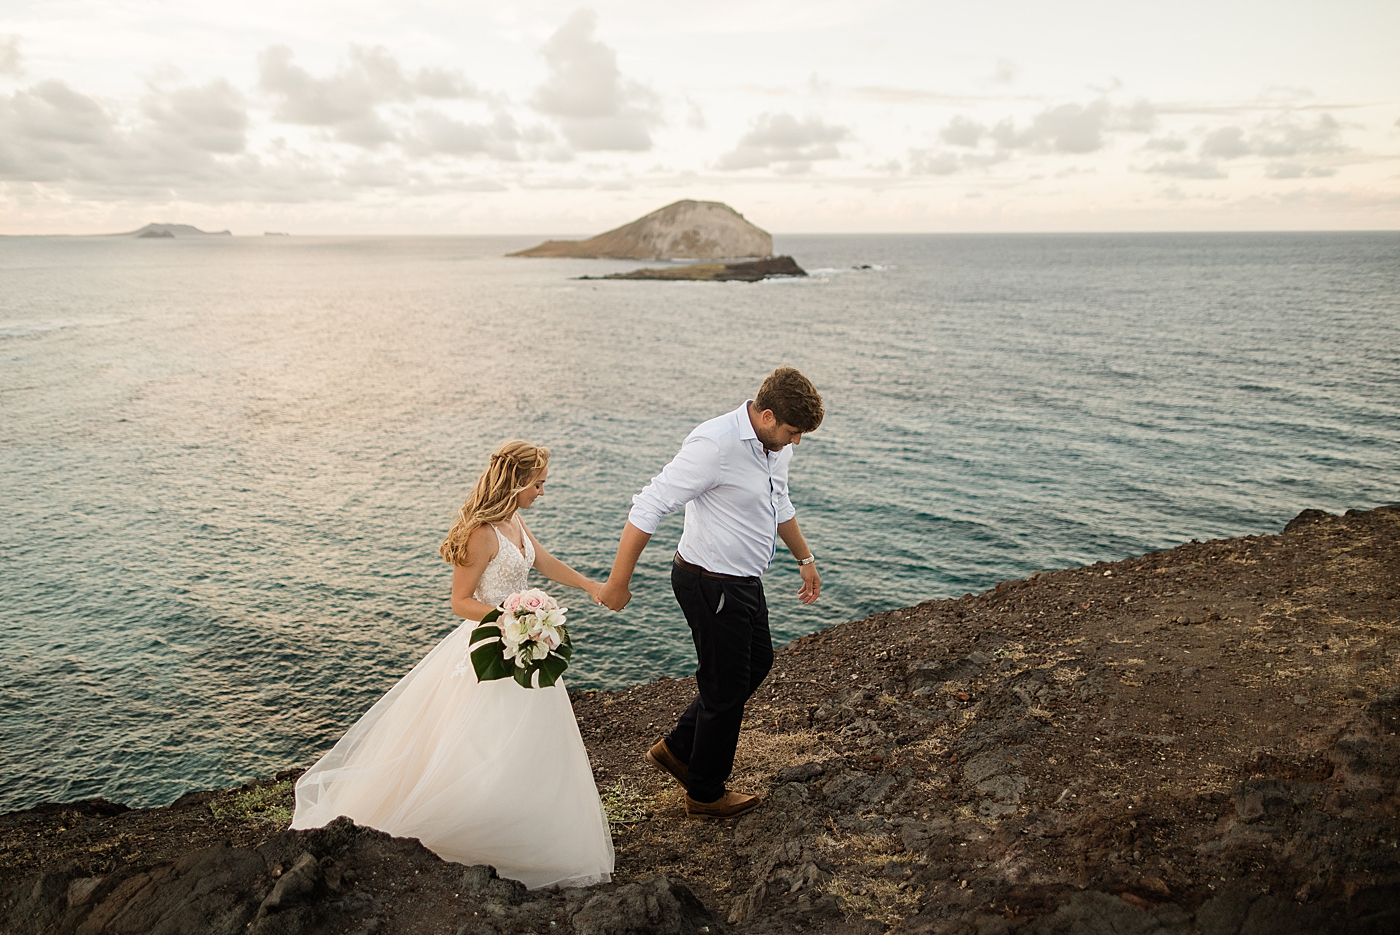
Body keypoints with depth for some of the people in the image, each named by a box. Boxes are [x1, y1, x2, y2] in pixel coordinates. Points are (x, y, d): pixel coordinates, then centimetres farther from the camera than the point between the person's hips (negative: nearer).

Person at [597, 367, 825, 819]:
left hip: (745, 580, 9)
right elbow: (649, 507, -27)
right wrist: (618, 583, -23)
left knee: (757, 663, 23)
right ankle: (706, 793, 30)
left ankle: (676, 749, 36)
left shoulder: (775, 444, -1)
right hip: (711, 585, -9)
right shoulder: (715, 445, -28)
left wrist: (805, 558, 26)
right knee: (727, 687, 6)